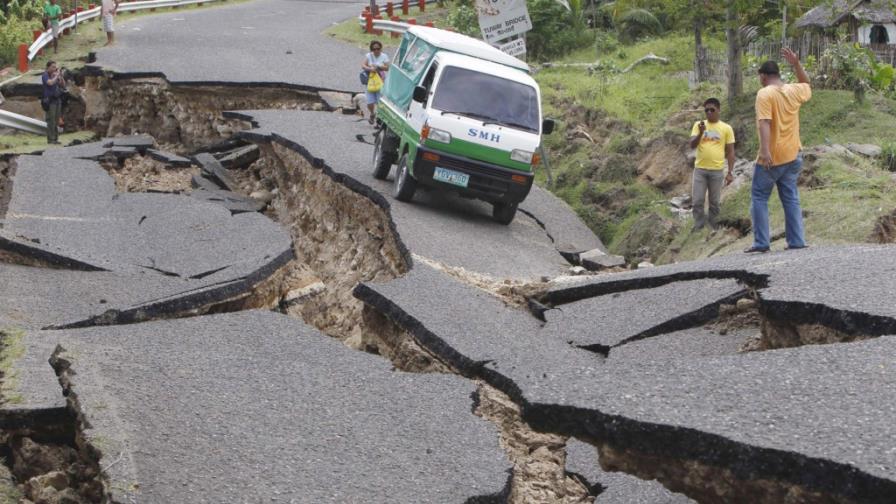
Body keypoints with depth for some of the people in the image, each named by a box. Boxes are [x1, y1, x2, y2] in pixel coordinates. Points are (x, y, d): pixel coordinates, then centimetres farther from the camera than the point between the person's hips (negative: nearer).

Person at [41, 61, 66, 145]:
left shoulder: (55, 75, 12)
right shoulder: (45, 76, -7)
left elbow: (63, 85, 11)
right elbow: (50, 83, -27)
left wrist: (61, 75, -1)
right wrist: (57, 75, -16)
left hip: (57, 100, 7)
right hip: (50, 101, -7)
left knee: (56, 121, 6)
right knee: (51, 121, -9)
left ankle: (55, 138, 9)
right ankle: (50, 139, -7)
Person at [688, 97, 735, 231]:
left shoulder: (726, 128, 0)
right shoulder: (698, 125, 3)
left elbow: (730, 152, 3)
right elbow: (692, 145, -6)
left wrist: (730, 172, -2)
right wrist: (701, 133, -23)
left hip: (717, 171, -1)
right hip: (700, 169, 1)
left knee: (714, 202, 6)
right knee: (697, 201, 0)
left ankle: (713, 229, 15)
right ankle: (698, 229, 8)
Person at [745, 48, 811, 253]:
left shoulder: (765, 94, -13)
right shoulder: (794, 91, 7)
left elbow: (765, 123, -24)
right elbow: (808, 86, 31)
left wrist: (765, 150, -31)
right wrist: (796, 64, 23)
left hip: (771, 157, -6)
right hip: (793, 155, 6)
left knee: (759, 198, 2)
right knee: (791, 199, 9)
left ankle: (761, 242, -4)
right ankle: (797, 241, 5)